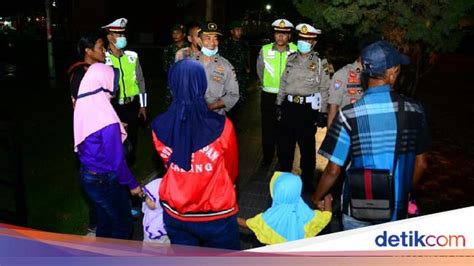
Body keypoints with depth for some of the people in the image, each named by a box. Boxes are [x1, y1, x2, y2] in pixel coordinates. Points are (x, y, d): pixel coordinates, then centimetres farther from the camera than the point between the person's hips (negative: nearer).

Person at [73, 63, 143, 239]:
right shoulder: (106, 120, -29)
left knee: (104, 221, 25)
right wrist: (132, 184, -9)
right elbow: (116, 160, -22)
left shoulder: (83, 106, -6)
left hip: (87, 176, 8)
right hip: (105, 180, -8)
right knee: (123, 224, 14)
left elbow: (83, 146, 7)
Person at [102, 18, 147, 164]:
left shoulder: (132, 56, 2)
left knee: (132, 138, 16)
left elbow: (140, 81, 8)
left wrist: (142, 105, 7)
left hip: (132, 105, 3)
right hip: (113, 107, -3)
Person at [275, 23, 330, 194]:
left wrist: (322, 113, -6)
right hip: (289, 105, 4)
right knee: (284, 144, 12)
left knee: (307, 147, 8)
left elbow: (324, 89, -3)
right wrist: (279, 104, 10)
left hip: (308, 108, -4)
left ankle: (307, 182, 23)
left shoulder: (320, 63, -3)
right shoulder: (291, 59, 8)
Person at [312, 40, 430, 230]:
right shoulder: (414, 110, -8)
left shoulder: (348, 115, -18)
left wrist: (315, 199, 4)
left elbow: (333, 171, -14)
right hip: (397, 208, 2)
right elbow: (421, 164, 2)